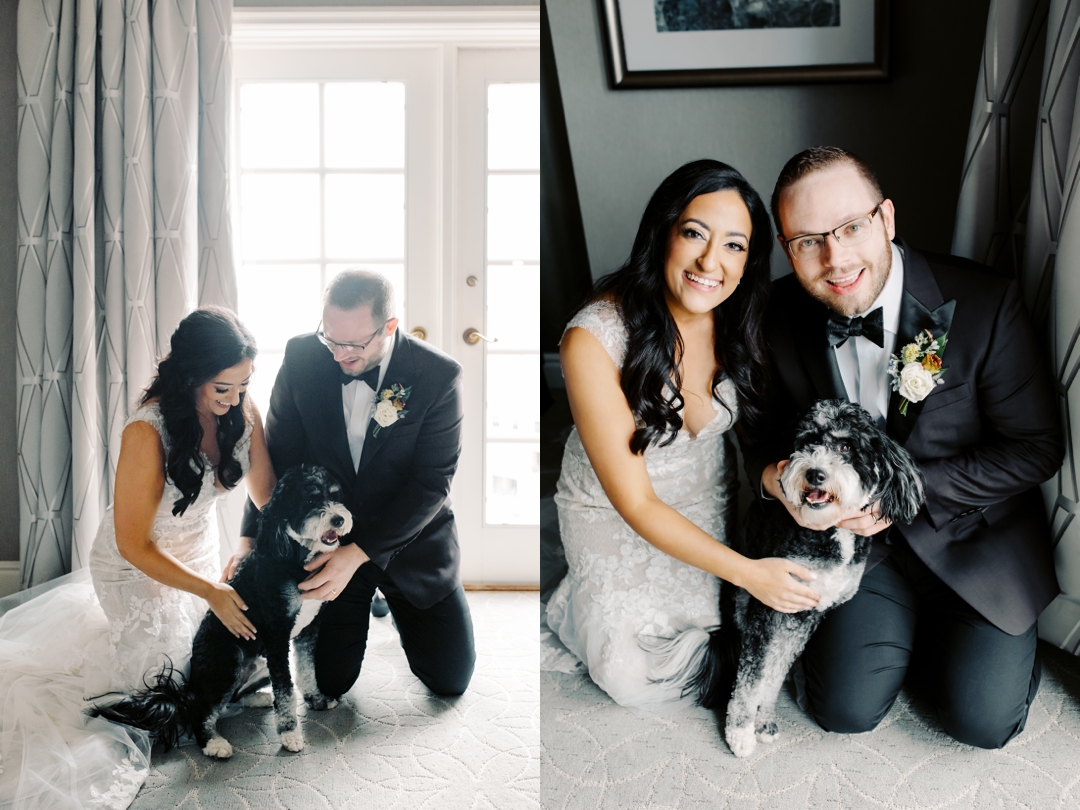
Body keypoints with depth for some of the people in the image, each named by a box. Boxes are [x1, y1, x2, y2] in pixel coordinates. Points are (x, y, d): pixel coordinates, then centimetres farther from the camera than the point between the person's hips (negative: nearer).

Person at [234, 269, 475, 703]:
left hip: (409, 538, -1)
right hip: (326, 536, 1)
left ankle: (393, 601, 34)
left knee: (451, 678, 5)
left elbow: (433, 482, -21)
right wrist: (251, 538, -13)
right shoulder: (303, 356, -14)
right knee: (330, 683, 3)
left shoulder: (439, 375, -21)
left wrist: (358, 554, -27)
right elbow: (278, 452, -5)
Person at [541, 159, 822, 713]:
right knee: (635, 683, -12)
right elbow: (634, 502, -25)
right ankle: (577, 606, 17)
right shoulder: (595, 339, -30)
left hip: (711, 501, 4)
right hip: (616, 515, -4)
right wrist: (746, 571, -29)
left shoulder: (739, 320, -15)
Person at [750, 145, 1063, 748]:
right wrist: (771, 475, -20)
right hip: (858, 535, 2)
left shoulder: (985, 304, -20)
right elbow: (769, 425, 4)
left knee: (982, 719, -10)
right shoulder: (781, 316, -11)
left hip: (974, 538, -1)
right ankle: (906, 625, 23)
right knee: (846, 709, -7)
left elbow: (1036, 448, -14)